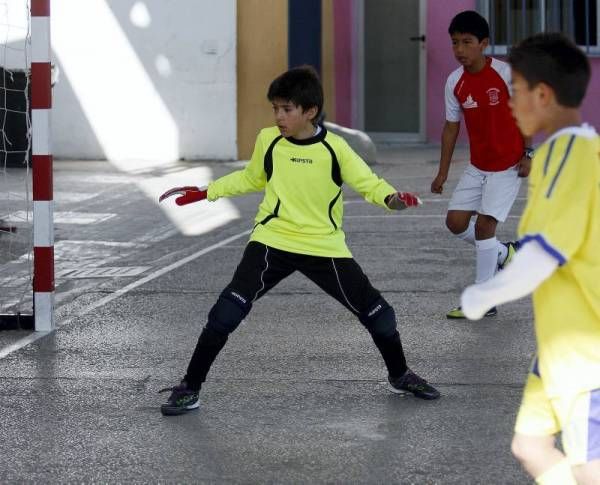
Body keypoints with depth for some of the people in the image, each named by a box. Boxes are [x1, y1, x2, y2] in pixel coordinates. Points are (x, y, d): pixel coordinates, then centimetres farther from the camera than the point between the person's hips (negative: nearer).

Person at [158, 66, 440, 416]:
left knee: (376, 311, 3)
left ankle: (400, 375, 31)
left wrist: (392, 198, -29)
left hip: (325, 247, 0)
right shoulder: (268, 140, -3)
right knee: (228, 310, -17)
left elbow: (369, 183, -8)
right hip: (272, 242, 0)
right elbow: (251, 179, 17)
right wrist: (206, 192, 15)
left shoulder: (333, 148, -10)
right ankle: (189, 388, -6)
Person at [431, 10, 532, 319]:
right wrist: (443, 172, 4)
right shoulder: (455, 82, -3)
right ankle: (503, 253, 27)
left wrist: (528, 154, -11)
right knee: (455, 222, -1)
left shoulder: (506, 73, -17)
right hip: (477, 166, 6)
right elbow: (451, 126, 5)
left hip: (508, 166, -6)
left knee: (484, 223, -12)